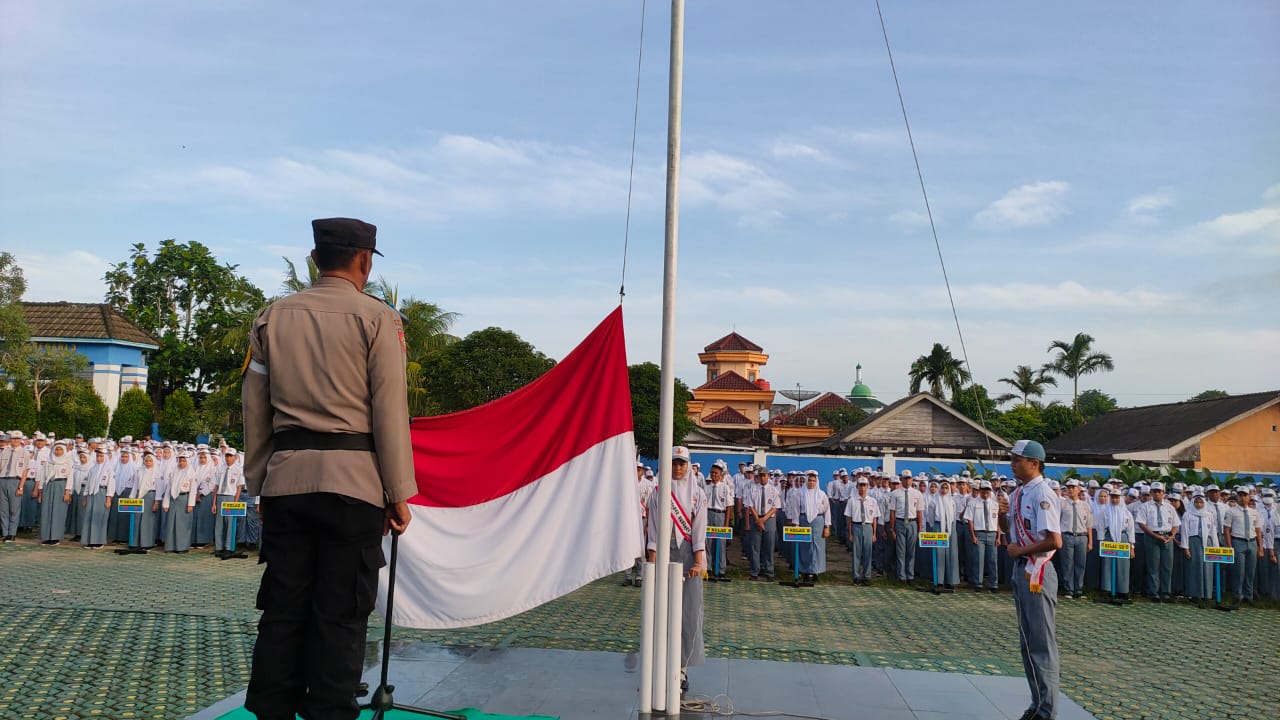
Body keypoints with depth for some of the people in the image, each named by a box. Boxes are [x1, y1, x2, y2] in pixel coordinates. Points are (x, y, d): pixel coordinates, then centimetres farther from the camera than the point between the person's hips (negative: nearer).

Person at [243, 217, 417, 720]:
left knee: (283, 608, 11)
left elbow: (255, 408, 12)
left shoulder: (273, 316, 10)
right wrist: (399, 493, -2)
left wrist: (258, 483, 19)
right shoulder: (377, 318, -4)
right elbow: (390, 412, -7)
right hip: (352, 480, -4)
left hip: (285, 476, 4)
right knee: (341, 614, 2)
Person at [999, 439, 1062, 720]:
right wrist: (1001, 516, -2)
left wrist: (1021, 550, -15)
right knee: (1027, 643, 18)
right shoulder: (1018, 494, 9)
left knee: (1042, 643, 1)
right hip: (1021, 570, 10)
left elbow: (1055, 541, -25)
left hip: (1037, 572, -9)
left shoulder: (1042, 495, -18)